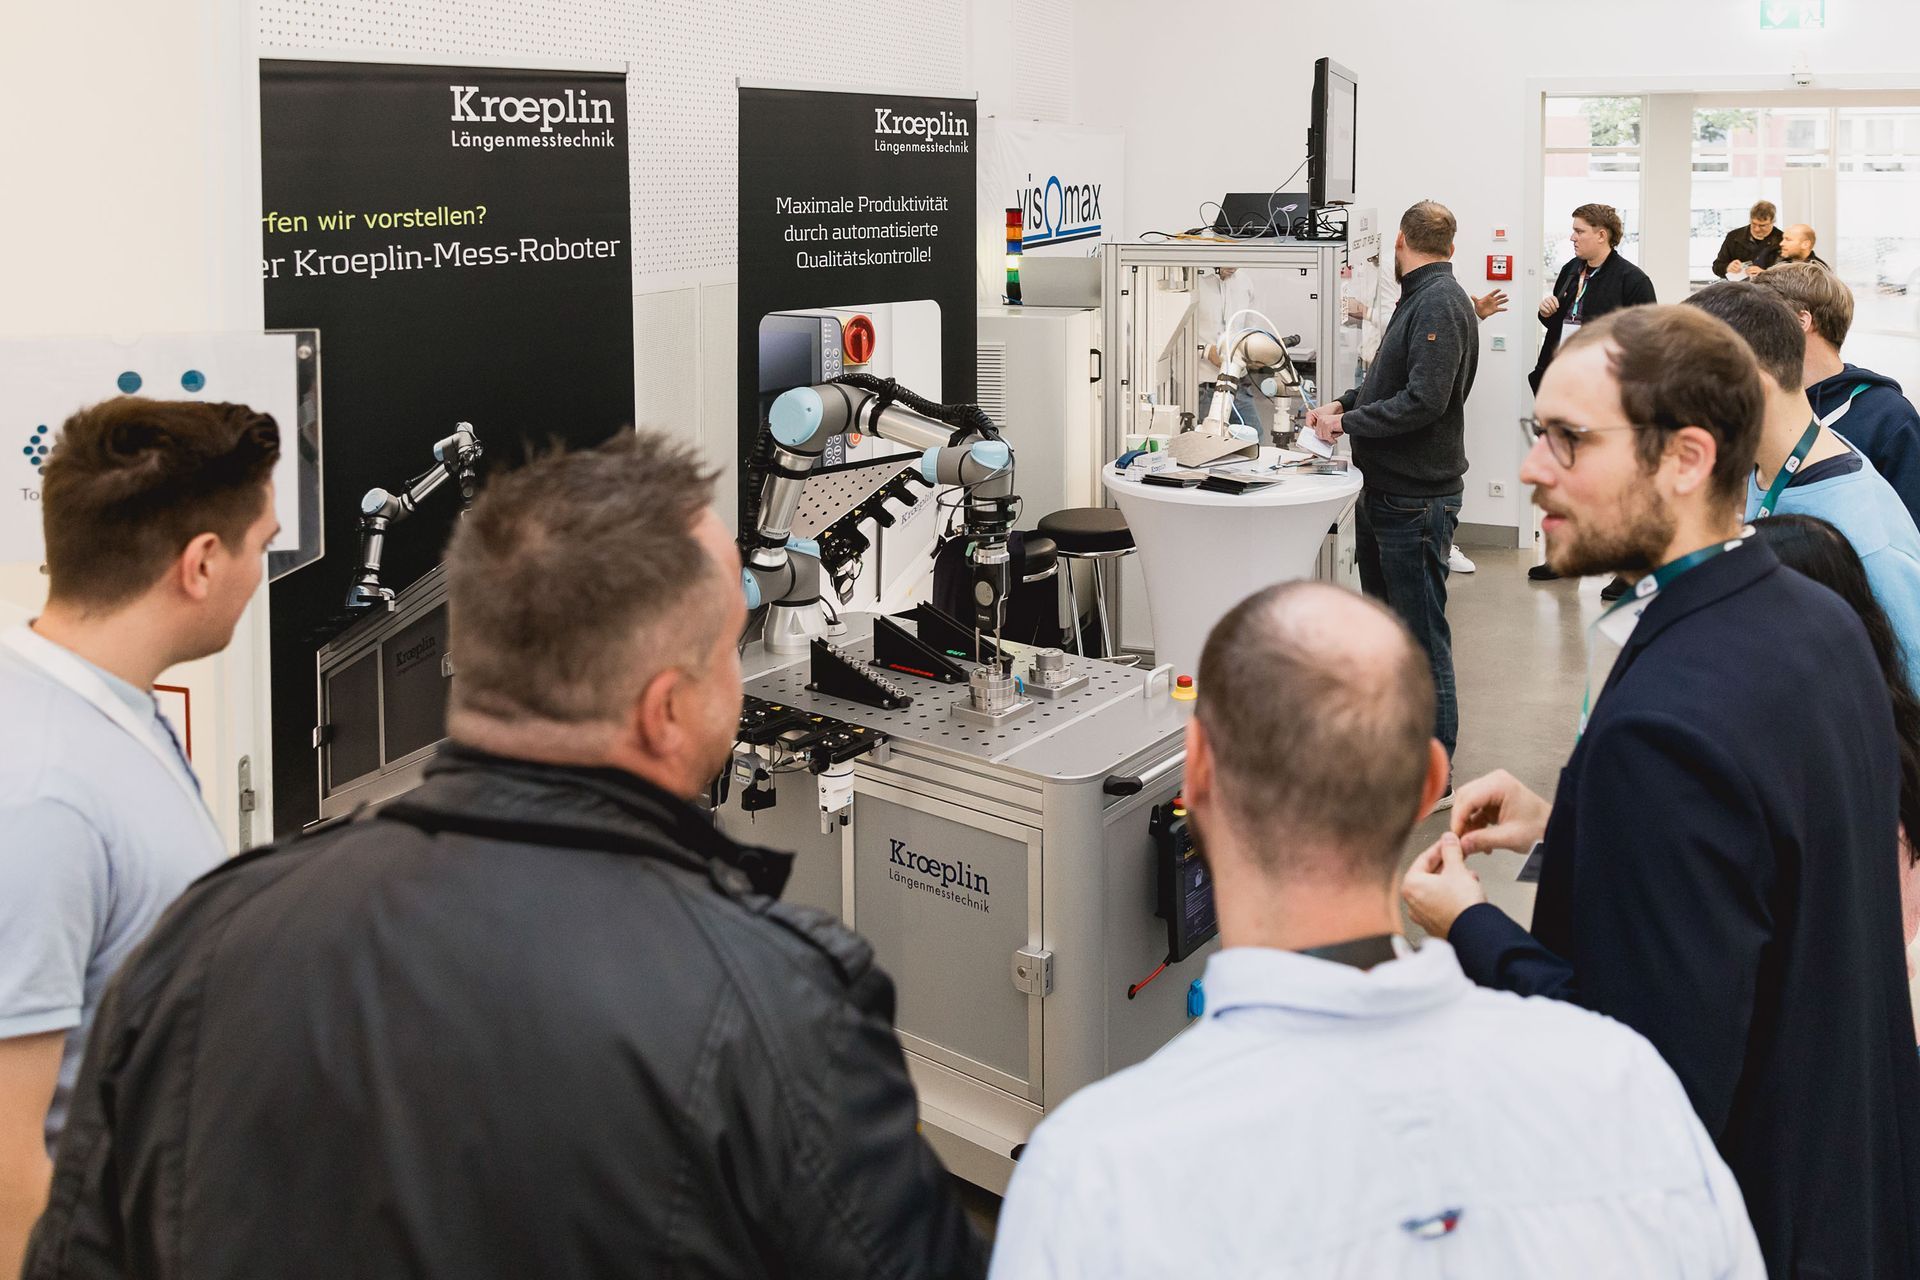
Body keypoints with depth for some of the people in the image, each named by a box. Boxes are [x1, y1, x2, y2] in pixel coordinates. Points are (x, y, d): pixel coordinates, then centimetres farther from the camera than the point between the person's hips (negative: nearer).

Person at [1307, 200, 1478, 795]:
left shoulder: (1440, 305, -17)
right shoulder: (1419, 300, 14)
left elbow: (1424, 400, -26)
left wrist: (1348, 424, -17)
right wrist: (1344, 404, 11)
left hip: (1417, 500, -11)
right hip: (1385, 491, 11)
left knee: (1422, 634, -4)